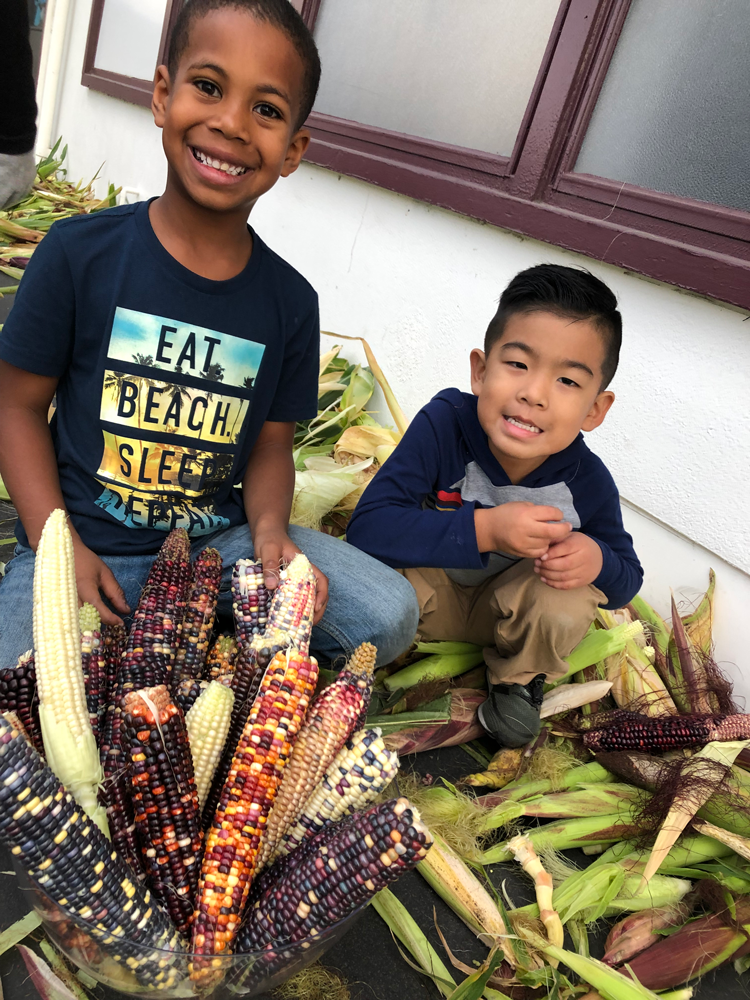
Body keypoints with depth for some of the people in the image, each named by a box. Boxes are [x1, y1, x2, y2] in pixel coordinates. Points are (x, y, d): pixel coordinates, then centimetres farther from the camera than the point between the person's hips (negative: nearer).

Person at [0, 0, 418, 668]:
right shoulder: (79, 253, -8)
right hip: (86, 542, -1)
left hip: (220, 539, 2)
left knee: (390, 617, -12)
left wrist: (270, 529, -15)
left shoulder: (290, 301, -2)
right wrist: (61, 548, -12)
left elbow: (271, 444, 5)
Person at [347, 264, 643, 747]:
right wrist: (484, 529, -43)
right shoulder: (444, 422, -28)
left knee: (567, 606, -29)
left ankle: (519, 678, 6)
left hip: (505, 605, 3)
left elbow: (628, 578, -3)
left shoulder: (588, 482, -20)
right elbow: (367, 527, -34)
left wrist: (597, 559, -29)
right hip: (431, 591, -2)